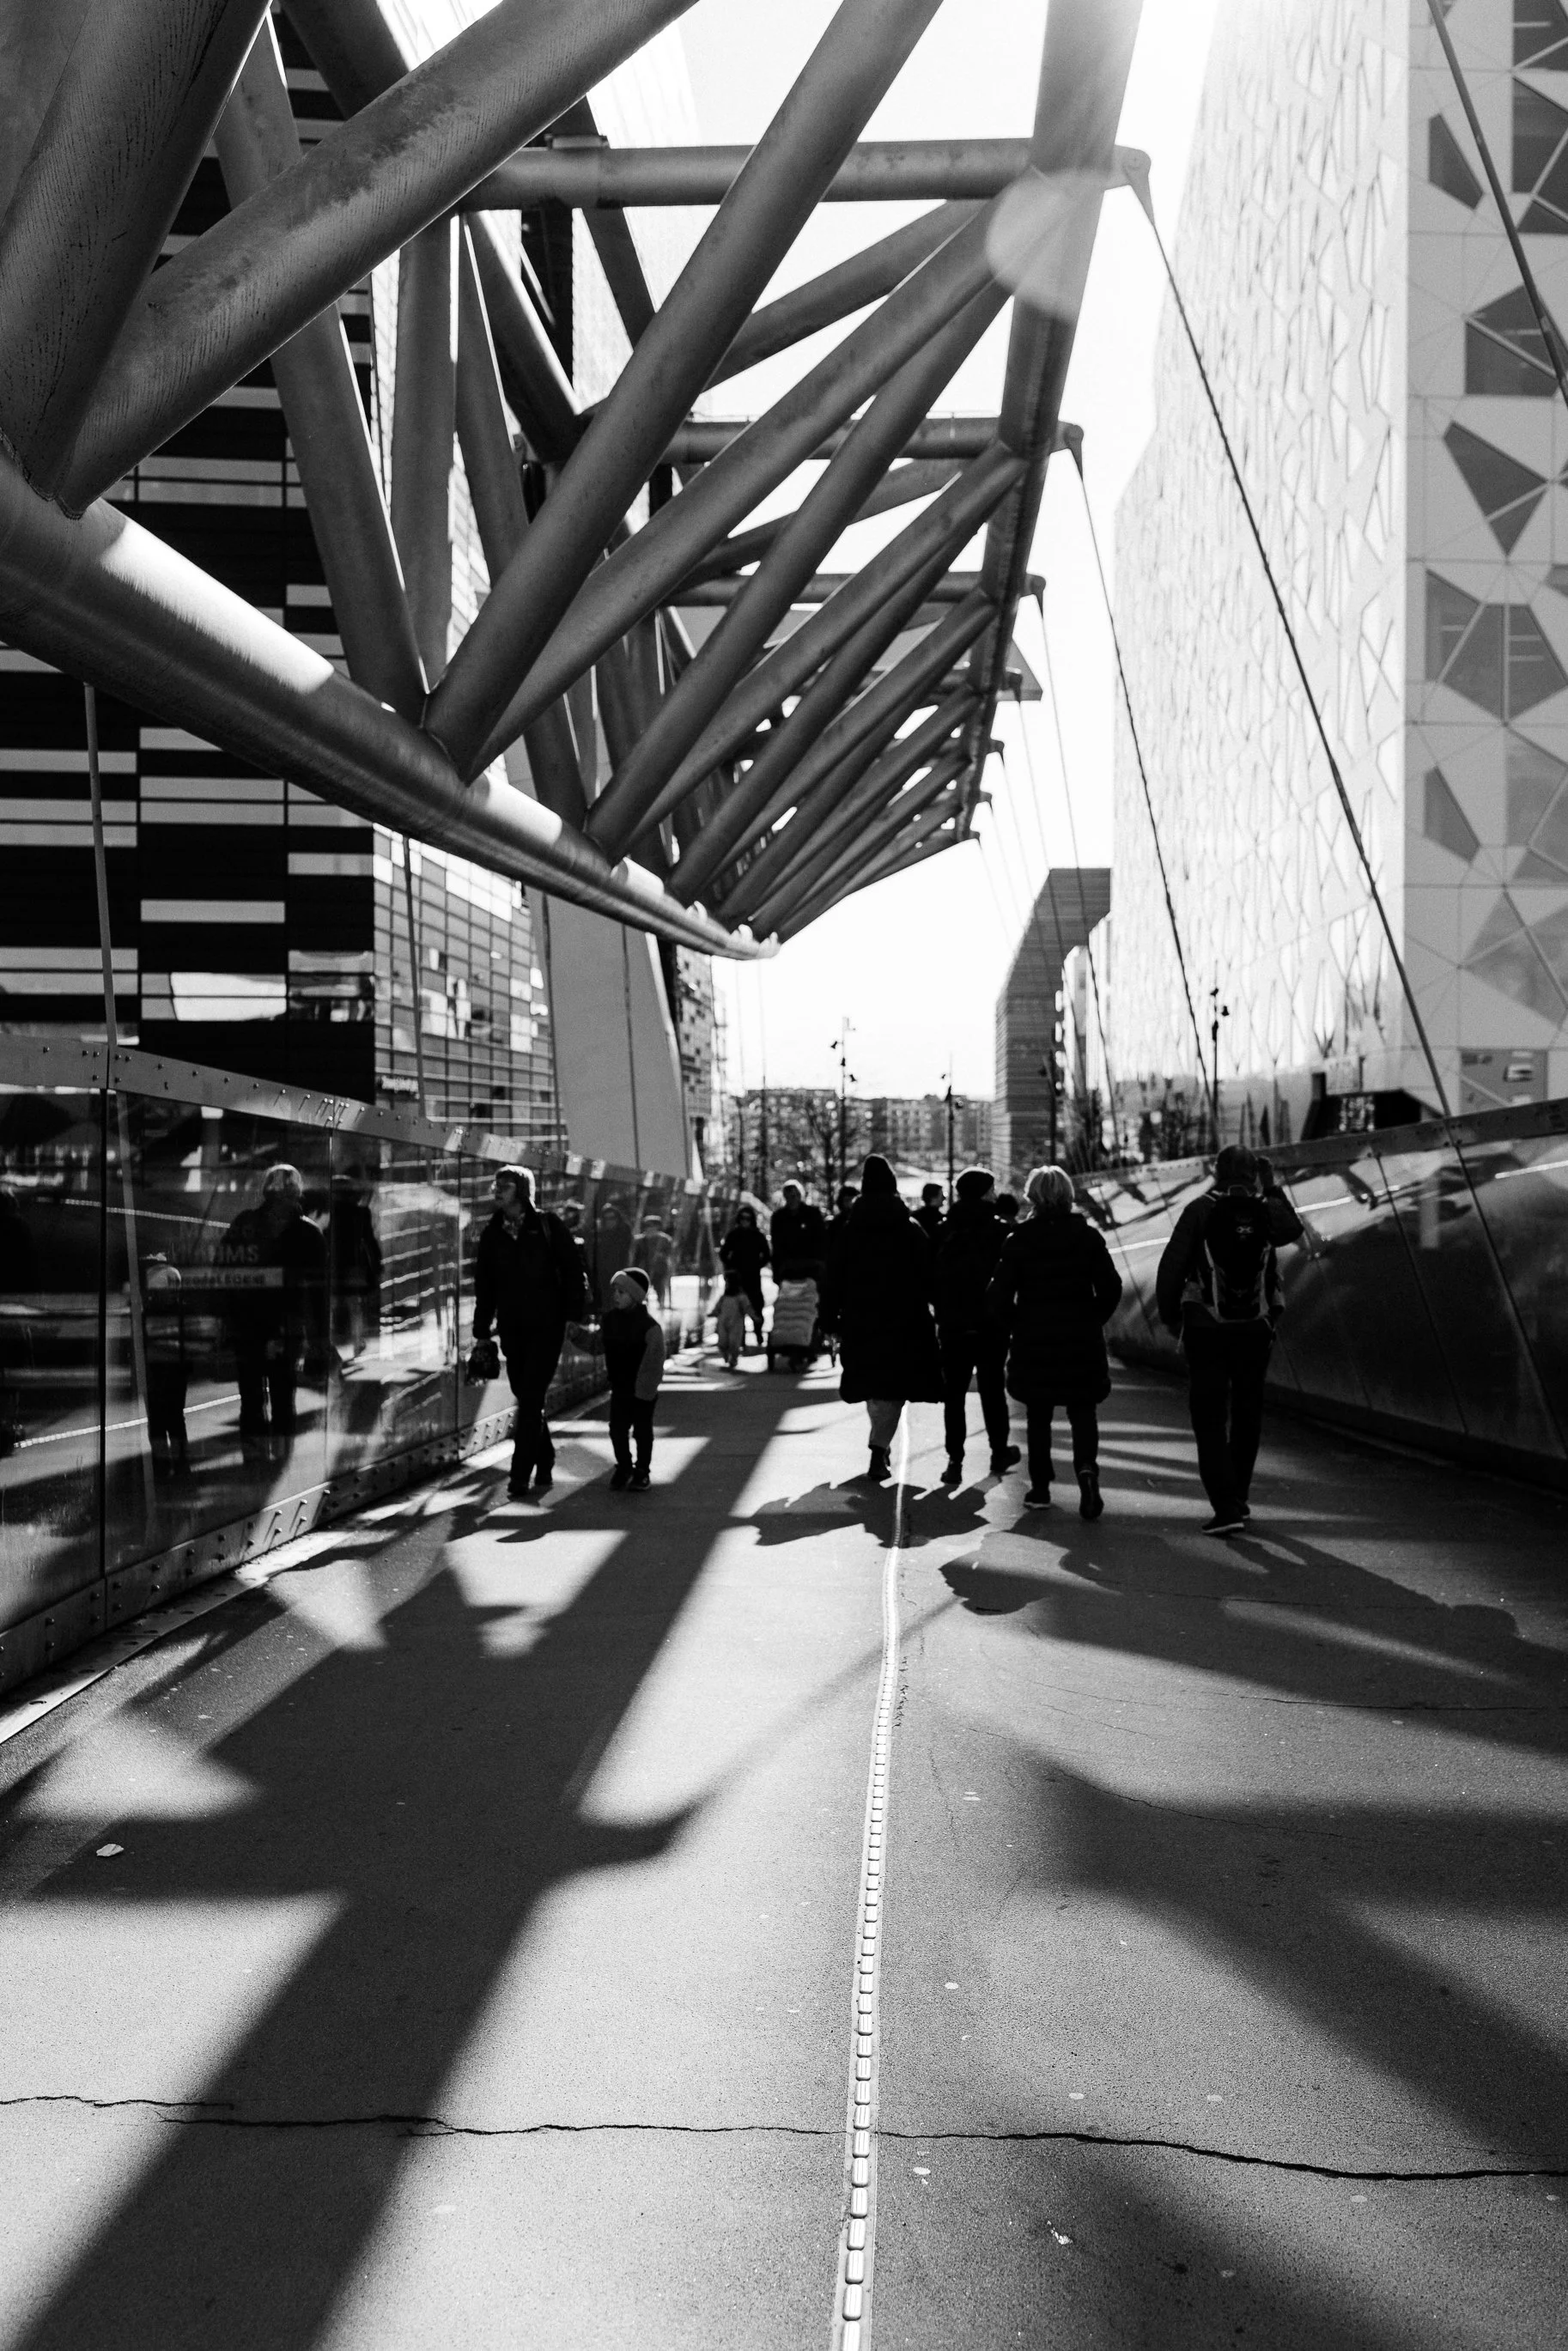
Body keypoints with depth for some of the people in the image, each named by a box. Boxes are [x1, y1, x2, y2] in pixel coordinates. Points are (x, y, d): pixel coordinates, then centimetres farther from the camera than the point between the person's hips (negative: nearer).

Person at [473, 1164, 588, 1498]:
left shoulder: (548, 1226, -3)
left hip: (547, 1325, -4)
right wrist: (481, 1332, 10)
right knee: (526, 1399, 9)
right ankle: (544, 1465, 24)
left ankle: (521, 1475, -8)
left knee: (531, 1399, -9)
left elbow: (573, 1270, -3)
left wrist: (574, 1315, -8)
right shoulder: (491, 1234, 8)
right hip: (512, 1328, 4)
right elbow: (484, 1285, 12)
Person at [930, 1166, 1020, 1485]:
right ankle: (999, 1453, 23)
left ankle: (955, 1460, -1)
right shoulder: (999, 1230, -7)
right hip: (990, 1325, -1)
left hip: (952, 1325, 2)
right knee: (993, 1390, 12)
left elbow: (931, 1278, 3)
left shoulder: (944, 1231, 1)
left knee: (954, 1393, 5)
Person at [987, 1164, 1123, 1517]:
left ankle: (1040, 1488, 15)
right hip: (1082, 1342, 0)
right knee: (1083, 1411, 9)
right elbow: (1110, 1287, -3)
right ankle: (1086, 1467, -16)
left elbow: (1000, 1296, -8)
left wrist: (1011, 1329, 7)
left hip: (1033, 1342, 0)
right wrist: (1092, 1319, 11)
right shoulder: (1087, 1236, -2)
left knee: (1038, 1416, 12)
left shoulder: (1018, 1240, -5)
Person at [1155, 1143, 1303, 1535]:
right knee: (1247, 1414, 17)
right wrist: (1273, 1190, 25)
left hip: (1205, 1329, -2)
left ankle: (1226, 1506, -10)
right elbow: (1293, 1228, 22)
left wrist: (1169, 1315, 4)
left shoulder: (1200, 1210, -7)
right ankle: (1238, 1498, 27)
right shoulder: (1267, 1212, -1)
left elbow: (1171, 1266, -8)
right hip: (1256, 1329, 3)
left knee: (1209, 1419, 1)